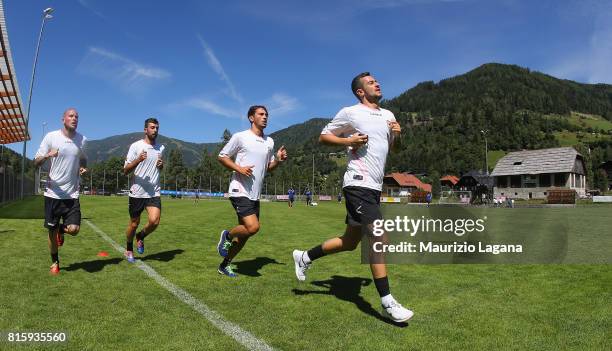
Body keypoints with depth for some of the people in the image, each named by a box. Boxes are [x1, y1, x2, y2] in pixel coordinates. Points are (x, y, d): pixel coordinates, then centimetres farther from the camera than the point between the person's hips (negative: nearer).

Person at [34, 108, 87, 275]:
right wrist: (47, 155, -23)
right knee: (51, 230, 8)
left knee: (74, 229, -10)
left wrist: (83, 168, 0)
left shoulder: (82, 140, 4)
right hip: (53, 193, -1)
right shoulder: (51, 137, -4)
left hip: (72, 194, 1)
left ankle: (61, 229, 28)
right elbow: (36, 162, -2)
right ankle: (54, 263, 29)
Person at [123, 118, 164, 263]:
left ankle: (140, 237, 17)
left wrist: (161, 165, 0)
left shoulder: (161, 148, 9)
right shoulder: (136, 146, -5)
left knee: (154, 221, -15)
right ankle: (129, 249, 35)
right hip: (137, 192, -2)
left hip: (154, 192, 3)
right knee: (134, 223, 10)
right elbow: (125, 171, -6)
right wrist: (138, 160, -24)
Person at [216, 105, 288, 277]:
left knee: (245, 234, 8)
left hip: (255, 195, 7)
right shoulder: (240, 137, -5)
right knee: (253, 227, -21)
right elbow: (222, 157, -1)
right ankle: (227, 236, 9)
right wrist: (239, 168, -16)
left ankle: (224, 265, 24)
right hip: (240, 191, -7)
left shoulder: (269, 142, 13)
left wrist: (278, 160, -1)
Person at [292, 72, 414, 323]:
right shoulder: (350, 113, -2)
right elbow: (323, 137, 3)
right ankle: (387, 303, -5)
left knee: (349, 242, 13)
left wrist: (397, 134, 5)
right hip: (358, 185, -8)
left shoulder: (388, 115, 18)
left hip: (374, 188, 8)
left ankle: (305, 257, 31)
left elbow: (395, 147, 26)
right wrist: (348, 141, -13)